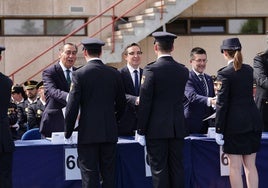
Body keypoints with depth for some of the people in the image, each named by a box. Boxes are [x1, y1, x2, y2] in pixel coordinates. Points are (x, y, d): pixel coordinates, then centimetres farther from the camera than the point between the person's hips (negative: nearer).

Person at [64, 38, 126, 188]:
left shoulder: (79, 74, -7)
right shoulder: (114, 74, 4)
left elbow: (72, 106, -8)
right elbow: (121, 103, 10)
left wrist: (68, 132, 1)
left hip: (88, 132, -3)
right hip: (110, 132, 4)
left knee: (90, 175, -1)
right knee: (109, 175, 9)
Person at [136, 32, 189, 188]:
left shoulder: (151, 70, -10)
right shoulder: (183, 70, 6)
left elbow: (145, 102, -10)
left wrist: (141, 131, -5)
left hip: (157, 129, -5)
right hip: (178, 128, 5)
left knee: (159, 169, -1)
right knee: (177, 169, 8)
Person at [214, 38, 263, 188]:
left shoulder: (224, 74, -11)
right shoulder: (249, 70, 8)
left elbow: (222, 104, -12)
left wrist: (218, 130, -8)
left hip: (234, 123, -6)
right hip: (253, 121, 6)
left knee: (235, 167, 0)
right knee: (251, 165, 11)